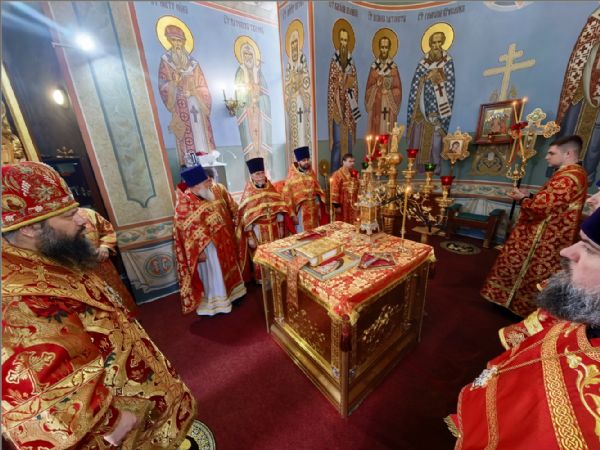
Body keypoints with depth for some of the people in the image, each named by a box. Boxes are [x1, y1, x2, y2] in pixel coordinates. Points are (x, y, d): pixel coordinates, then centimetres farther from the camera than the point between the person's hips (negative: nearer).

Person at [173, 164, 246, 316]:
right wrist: (199, 249, -20)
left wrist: (230, 235, 12)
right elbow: (188, 230, -18)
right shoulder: (185, 204, -19)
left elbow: (224, 214, 10)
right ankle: (214, 302, 29)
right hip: (206, 246, -6)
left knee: (227, 268, 20)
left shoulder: (212, 193, 0)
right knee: (213, 273, 8)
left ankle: (231, 293, 41)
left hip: (223, 241, 7)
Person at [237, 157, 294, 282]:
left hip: (274, 229, 4)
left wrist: (281, 227, 4)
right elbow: (246, 218, -11)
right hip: (258, 231, -4)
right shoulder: (248, 193, -8)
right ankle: (262, 280, 25)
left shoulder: (270, 188, 4)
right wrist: (250, 237, -13)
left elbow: (279, 208, 7)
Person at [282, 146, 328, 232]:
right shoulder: (292, 177, -11)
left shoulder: (311, 173, 6)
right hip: (302, 212, -5)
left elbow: (317, 189, 12)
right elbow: (287, 197, -11)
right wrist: (293, 215, -13)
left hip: (314, 210, 5)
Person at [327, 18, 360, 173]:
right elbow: (332, 86, -4)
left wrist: (354, 105, 4)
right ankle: (335, 172, -2)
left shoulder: (351, 62, 14)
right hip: (337, 104, -5)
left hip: (349, 105, 5)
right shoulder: (334, 61, 0)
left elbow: (354, 85, 14)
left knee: (349, 140, 7)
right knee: (337, 141, -9)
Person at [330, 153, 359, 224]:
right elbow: (334, 191, -15)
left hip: (354, 204, 6)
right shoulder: (337, 174, -14)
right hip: (342, 205, -6)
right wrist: (336, 205, -17)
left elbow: (359, 188, 15)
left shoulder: (355, 173, 8)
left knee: (354, 224, 12)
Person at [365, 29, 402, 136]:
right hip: (375, 105, 1)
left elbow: (398, 89, 2)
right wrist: (376, 86, -10)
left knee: (387, 133, -2)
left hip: (388, 106, -1)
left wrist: (388, 92, -13)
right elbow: (368, 88, 7)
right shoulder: (374, 67, 6)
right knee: (375, 133, -1)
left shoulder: (393, 68, 2)